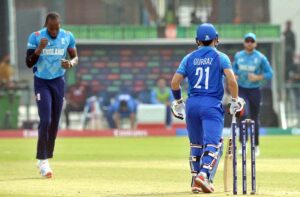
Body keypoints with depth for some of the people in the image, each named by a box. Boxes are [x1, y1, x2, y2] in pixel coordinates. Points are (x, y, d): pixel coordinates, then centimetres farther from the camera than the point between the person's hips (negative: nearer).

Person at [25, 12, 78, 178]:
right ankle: (42, 160, -10)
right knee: (45, 121, -15)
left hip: (58, 82, 3)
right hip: (41, 82, -3)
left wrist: (71, 63, -16)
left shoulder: (67, 37, -5)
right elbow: (29, 63, -12)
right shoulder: (35, 37, -13)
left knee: (54, 123, 5)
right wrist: (39, 49, -29)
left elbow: (75, 57, 7)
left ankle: (46, 159, 18)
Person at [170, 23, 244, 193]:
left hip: (192, 104, 4)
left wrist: (178, 101, 18)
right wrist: (235, 100, 0)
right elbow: (232, 80, -12)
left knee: (196, 144, 17)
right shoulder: (220, 57, 1)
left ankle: (195, 181, 15)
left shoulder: (189, 58, 10)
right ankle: (204, 175, -29)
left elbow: (175, 82, 4)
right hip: (212, 104, -4)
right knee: (213, 144, -8)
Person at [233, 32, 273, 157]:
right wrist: (234, 76, -2)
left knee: (254, 118, 8)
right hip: (241, 89, 1)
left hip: (254, 90, -1)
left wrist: (257, 78, -19)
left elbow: (269, 74, -4)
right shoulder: (238, 56, 3)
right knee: (242, 114, -20)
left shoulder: (260, 58, -7)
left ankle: (256, 146, 23)